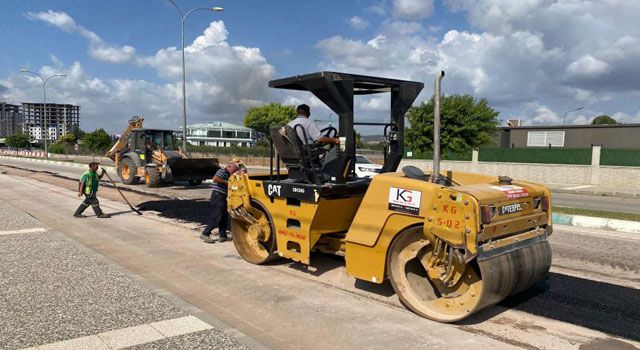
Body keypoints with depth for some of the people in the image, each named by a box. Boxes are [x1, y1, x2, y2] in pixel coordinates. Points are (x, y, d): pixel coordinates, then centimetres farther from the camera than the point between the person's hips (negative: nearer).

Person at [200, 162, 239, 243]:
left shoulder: (227, 175, 21)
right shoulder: (222, 172, -9)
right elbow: (215, 179, -26)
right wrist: (226, 182, -19)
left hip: (222, 197, 10)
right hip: (218, 196, -10)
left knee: (224, 218, 11)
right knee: (216, 217, -10)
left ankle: (223, 236, 16)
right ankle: (205, 234, -6)